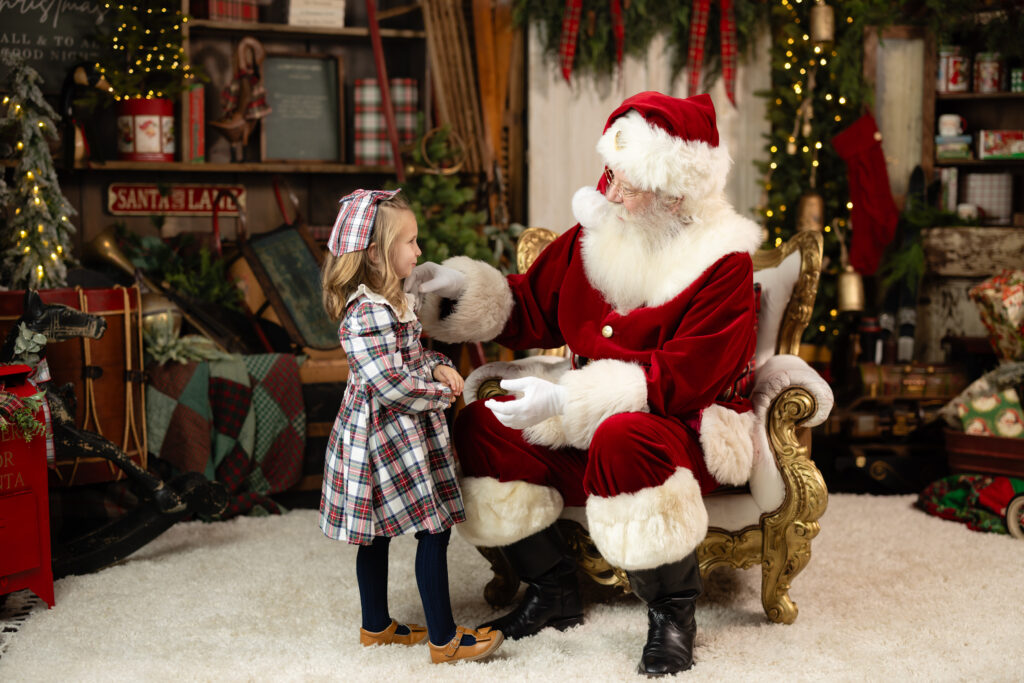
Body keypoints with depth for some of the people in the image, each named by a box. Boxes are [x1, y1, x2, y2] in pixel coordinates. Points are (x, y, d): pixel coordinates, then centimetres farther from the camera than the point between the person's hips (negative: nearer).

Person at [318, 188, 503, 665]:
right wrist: (441, 392, -14)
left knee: (377, 533, 18)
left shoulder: (390, 301, 10)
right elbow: (390, 383, -27)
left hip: (383, 431, 11)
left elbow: (411, 354, 23)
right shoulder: (366, 313, -24)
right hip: (389, 433, -11)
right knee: (433, 529, -5)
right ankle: (444, 639, 2)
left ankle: (376, 626, 31)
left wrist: (439, 366, 3)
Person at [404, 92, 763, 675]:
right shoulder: (595, 235, 2)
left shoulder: (724, 265, -16)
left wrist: (568, 398, -32)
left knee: (625, 440, -40)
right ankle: (554, 593, 4)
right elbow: (531, 310, 11)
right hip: (589, 420, 7)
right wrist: (465, 287, -8)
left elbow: (684, 378, -24)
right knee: (481, 427, -11)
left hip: (690, 426, -6)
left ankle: (673, 611, -15)